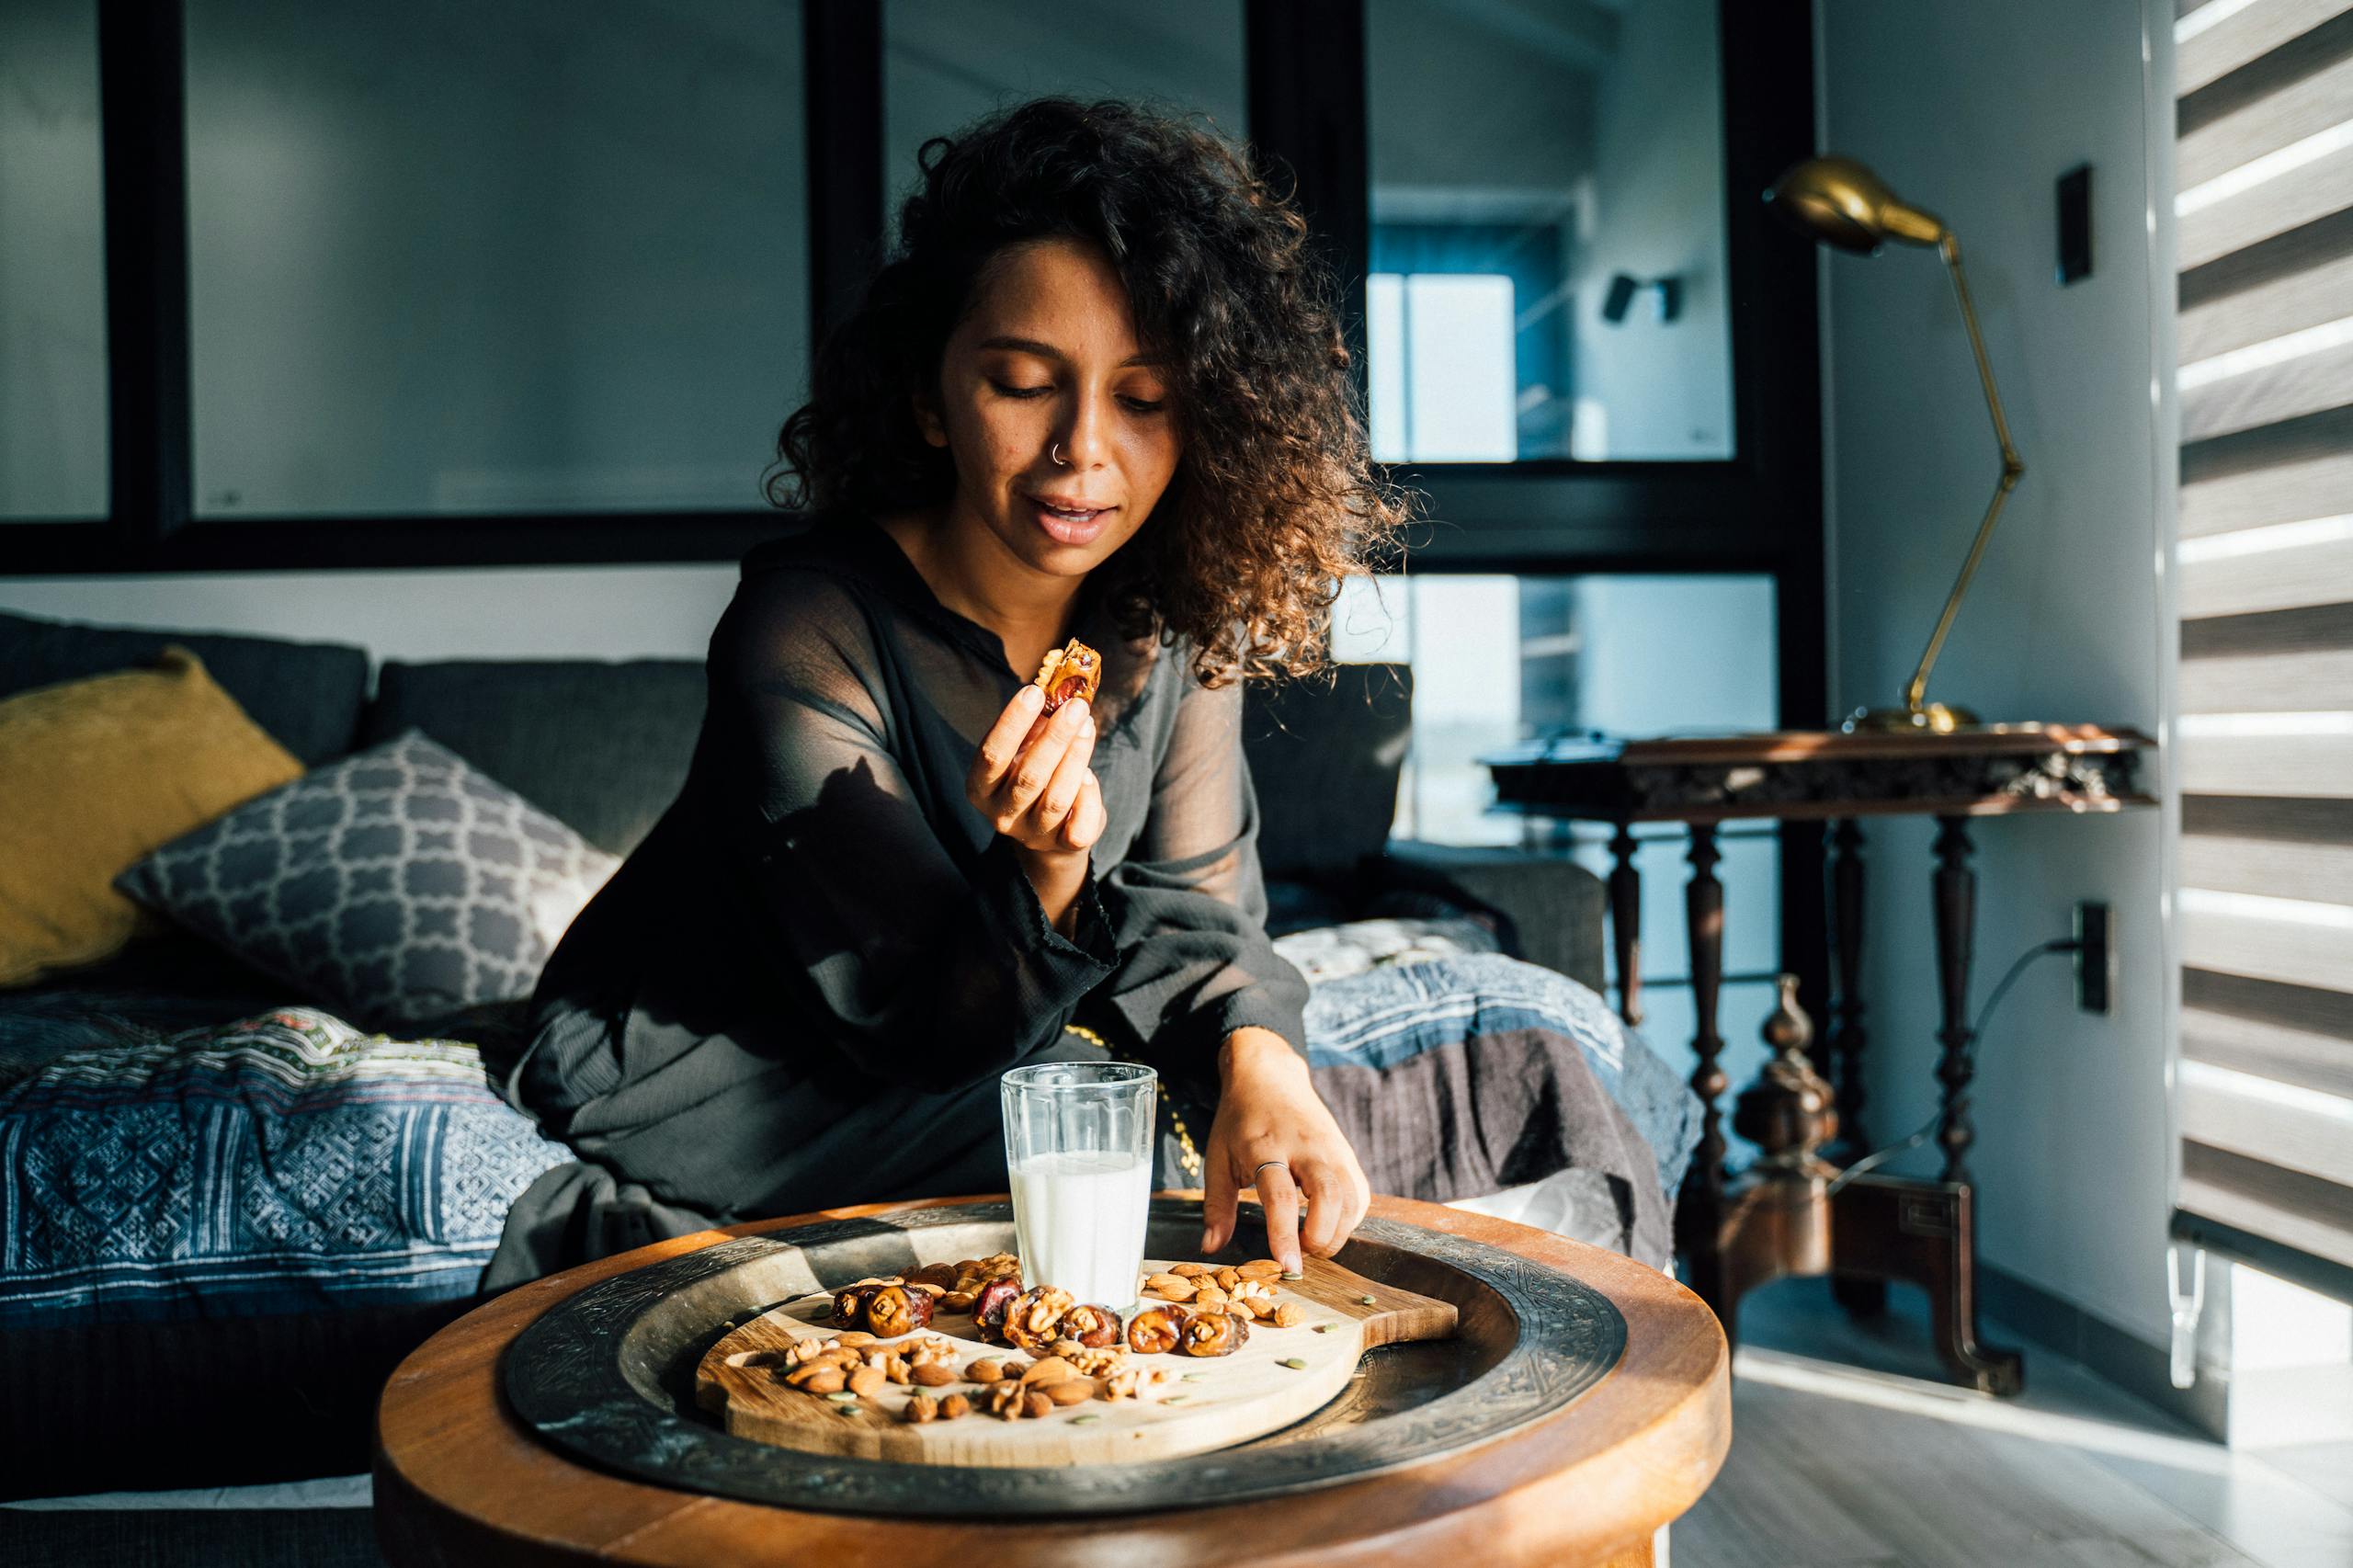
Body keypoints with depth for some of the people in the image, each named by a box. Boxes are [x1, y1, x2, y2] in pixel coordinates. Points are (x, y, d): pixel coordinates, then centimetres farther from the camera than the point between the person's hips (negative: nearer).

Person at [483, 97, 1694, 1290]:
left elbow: (1193, 915, -9)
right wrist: (1041, 878, -43)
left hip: (995, 1051, 5)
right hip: (721, 1095, -5)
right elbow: (928, 1030, -23)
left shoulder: (1175, 612, -8)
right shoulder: (808, 633, -26)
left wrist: (1259, 1062, -31)